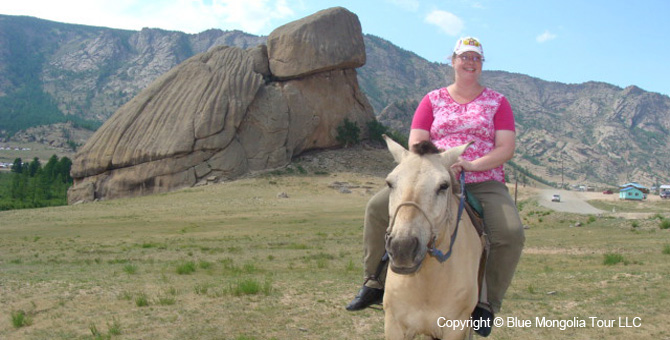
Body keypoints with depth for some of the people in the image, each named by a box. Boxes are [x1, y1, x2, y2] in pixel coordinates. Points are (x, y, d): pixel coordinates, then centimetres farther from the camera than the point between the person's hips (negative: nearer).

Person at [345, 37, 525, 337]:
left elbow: (506, 149, -3)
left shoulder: (497, 102, 8)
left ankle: (488, 304, -7)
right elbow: (415, 145, 3)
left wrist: (473, 164, -19)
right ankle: (376, 283, -3)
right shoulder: (433, 100, 11)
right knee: (378, 207, -16)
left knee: (511, 233, -28)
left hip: (484, 183, -1)